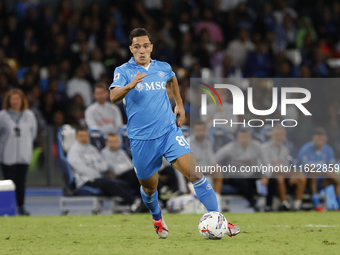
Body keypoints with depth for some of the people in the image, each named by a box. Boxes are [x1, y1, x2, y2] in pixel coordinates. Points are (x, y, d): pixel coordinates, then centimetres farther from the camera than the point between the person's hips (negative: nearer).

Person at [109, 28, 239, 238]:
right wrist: (130, 85, -40)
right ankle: (157, 218, 44)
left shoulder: (163, 68, 7)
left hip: (169, 131, 2)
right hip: (141, 139, -2)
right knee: (149, 187, 11)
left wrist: (180, 104, 31)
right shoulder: (124, 71, -5)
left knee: (194, 172, -14)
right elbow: (113, 97, -22)